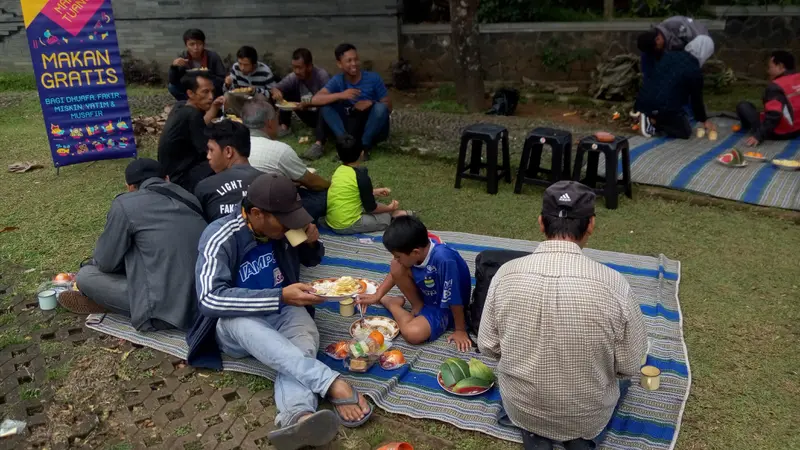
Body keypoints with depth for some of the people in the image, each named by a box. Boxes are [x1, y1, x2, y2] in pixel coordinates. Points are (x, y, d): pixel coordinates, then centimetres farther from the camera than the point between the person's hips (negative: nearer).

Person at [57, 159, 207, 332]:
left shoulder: (126, 203, -5)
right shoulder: (188, 198, 12)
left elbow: (106, 262, 3)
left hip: (167, 311, -7)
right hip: (205, 302, 7)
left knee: (85, 276, 6)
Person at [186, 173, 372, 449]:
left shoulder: (281, 228, -3)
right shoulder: (220, 237, -18)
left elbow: (311, 261, 14)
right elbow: (210, 299, -29)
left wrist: (312, 243, -11)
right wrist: (281, 297, -34)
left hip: (282, 312, 3)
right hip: (234, 323, -3)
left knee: (305, 334, -32)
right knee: (241, 323, -38)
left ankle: (298, 416, -60)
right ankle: (332, 384, -48)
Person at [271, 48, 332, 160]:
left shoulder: (322, 75, -24)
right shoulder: (293, 77, -9)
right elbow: (275, 88, -7)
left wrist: (309, 103, -46)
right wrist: (276, 92, -32)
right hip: (308, 115, 6)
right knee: (284, 93, -5)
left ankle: (319, 144, -50)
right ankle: (284, 127, -3)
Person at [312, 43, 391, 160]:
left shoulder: (373, 78, -11)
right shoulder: (337, 81, -7)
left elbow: (388, 106, -7)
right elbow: (315, 100, -20)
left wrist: (371, 103, -28)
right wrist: (340, 95, -34)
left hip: (373, 129, -2)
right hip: (351, 128, 2)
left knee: (380, 108, -33)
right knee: (325, 106, -16)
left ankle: (365, 146, -18)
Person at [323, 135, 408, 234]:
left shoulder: (340, 170, 4)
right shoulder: (361, 176, -18)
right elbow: (370, 208, -10)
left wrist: (375, 192, 27)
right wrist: (390, 208, 7)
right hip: (346, 225, -8)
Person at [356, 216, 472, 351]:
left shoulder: (444, 259, -40)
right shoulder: (419, 247, -19)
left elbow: (454, 299, -29)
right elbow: (395, 272, 1)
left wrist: (460, 330, -18)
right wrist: (377, 295, -4)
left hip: (444, 308, -5)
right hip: (426, 294, 5)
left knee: (412, 333, -28)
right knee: (396, 268, -17)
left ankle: (392, 305, 3)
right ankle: (418, 306, 4)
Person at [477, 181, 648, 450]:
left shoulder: (506, 274, -19)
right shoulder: (614, 284, -24)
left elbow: (488, 346, -7)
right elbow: (630, 366, -12)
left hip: (520, 408, 1)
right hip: (588, 416, 0)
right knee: (620, 376, 32)